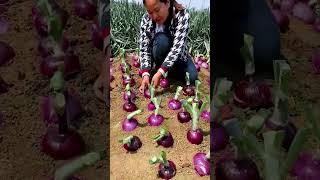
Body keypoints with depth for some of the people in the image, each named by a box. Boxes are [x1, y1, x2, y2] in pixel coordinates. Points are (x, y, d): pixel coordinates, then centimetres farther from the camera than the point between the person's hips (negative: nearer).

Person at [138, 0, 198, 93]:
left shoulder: (182, 15, -27)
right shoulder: (146, 19, -21)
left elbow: (177, 47, -36)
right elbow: (144, 48, -21)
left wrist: (159, 73, -45)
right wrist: (145, 74, -36)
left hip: (177, 56, 1)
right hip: (159, 56, 0)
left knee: (192, 77, -24)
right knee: (161, 39, -33)